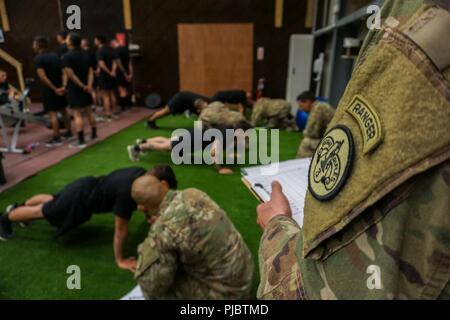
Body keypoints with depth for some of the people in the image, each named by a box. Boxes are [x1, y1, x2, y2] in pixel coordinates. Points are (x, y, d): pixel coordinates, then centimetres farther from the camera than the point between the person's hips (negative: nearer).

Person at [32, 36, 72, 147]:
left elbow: (42, 76, -19)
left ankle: (56, 138, -1)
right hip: (60, 87, 7)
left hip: (49, 89, -7)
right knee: (63, 110, 15)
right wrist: (63, 86, -2)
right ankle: (69, 132, 23)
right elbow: (63, 72, 5)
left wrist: (54, 89, -17)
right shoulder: (55, 55, 9)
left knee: (53, 113, -4)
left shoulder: (38, 58, -11)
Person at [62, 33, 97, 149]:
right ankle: (94, 135, 26)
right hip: (86, 87, 7)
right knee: (89, 111, 16)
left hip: (75, 88, -7)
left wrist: (82, 86, -12)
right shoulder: (85, 54, 10)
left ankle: (81, 141, -7)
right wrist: (89, 85, -9)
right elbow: (90, 71, 2)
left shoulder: (67, 56, -11)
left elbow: (71, 75, -18)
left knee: (77, 114, -7)